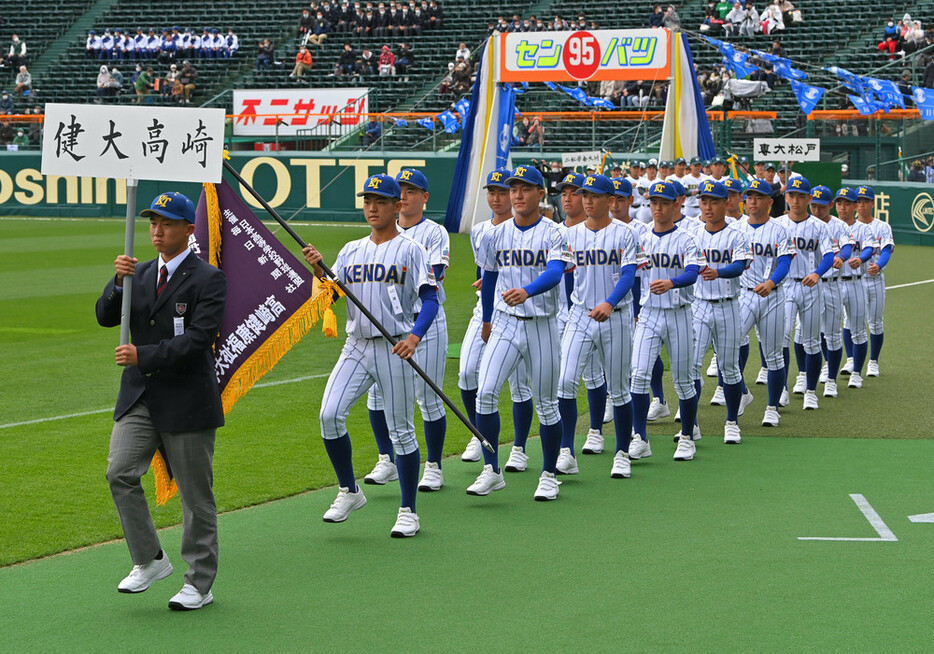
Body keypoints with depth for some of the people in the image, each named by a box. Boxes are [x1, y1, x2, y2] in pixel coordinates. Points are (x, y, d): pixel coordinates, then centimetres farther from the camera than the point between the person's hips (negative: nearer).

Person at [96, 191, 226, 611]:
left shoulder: (208, 280, -7)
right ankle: (149, 560, 7)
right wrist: (118, 283, -13)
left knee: (196, 494, 3)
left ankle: (199, 584, 13)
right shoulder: (139, 274, 12)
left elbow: (198, 338, -17)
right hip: (138, 398, 5)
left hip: (186, 401, -5)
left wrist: (143, 356, -22)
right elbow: (106, 318, 5)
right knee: (120, 473, -10)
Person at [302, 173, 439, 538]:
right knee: (330, 415, -10)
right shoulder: (351, 251, 14)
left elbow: (430, 299, -10)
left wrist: (415, 336, -26)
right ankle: (349, 492, 8)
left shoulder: (409, 250, -2)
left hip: (394, 349, -5)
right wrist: (319, 270, -11)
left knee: (401, 430, 0)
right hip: (356, 346, 5)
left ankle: (408, 512, 9)